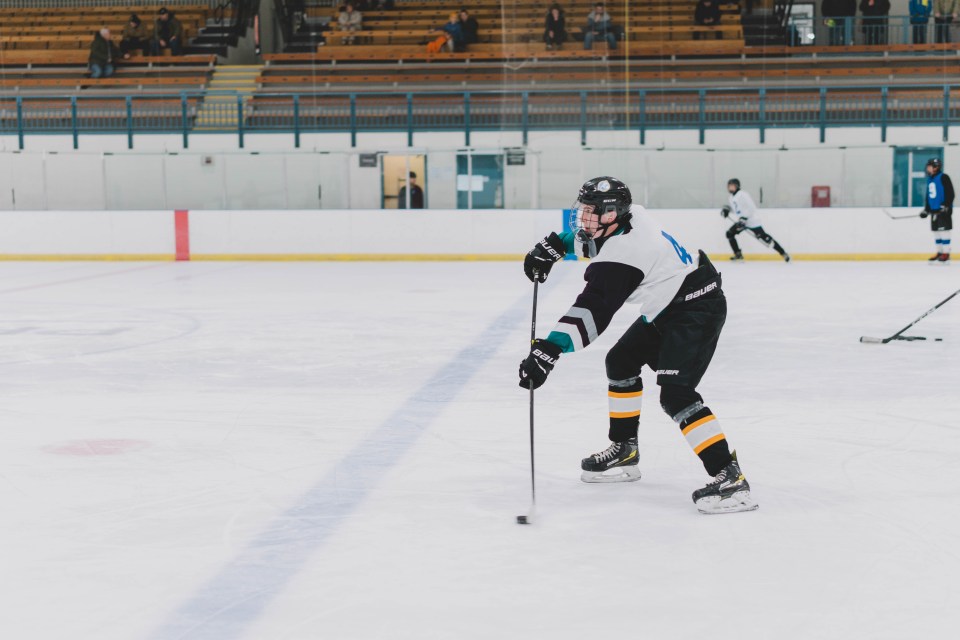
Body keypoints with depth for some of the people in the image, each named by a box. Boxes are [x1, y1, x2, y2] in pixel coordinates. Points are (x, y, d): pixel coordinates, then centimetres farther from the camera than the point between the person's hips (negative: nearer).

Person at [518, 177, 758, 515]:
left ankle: (729, 477, -26)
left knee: (675, 393, -22)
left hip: (698, 309, -11)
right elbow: (586, 234, 24)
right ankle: (624, 451, 31)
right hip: (668, 308, 11)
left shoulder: (621, 253, -29)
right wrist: (553, 245, 14)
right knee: (621, 361, 19)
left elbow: (593, 310, -38)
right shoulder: (628, 217, -2)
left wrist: (549, 350, -44)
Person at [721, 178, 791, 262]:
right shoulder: (732, 197, 10)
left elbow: (751, 207, -25)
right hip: (741, 221, 9)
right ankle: (738, 255, 11)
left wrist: (743, 219, -27)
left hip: (752, 221, -9)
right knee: (730, 233, 2)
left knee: (764, 238, -10)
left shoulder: (742, 195, -19)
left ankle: (783, 253, -3)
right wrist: (727, 209, 7)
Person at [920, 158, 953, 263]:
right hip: (934, 210, 9)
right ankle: (940, 252, 17)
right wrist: (926, 209, 18)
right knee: (936, 231, 10)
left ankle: (946, 253, -8)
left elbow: (950, 193, -14)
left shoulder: (943, 178, -10)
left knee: (944, 230, -9)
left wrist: (946, 205, -21)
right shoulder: (929, 179, 15)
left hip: (943, 209, -9)